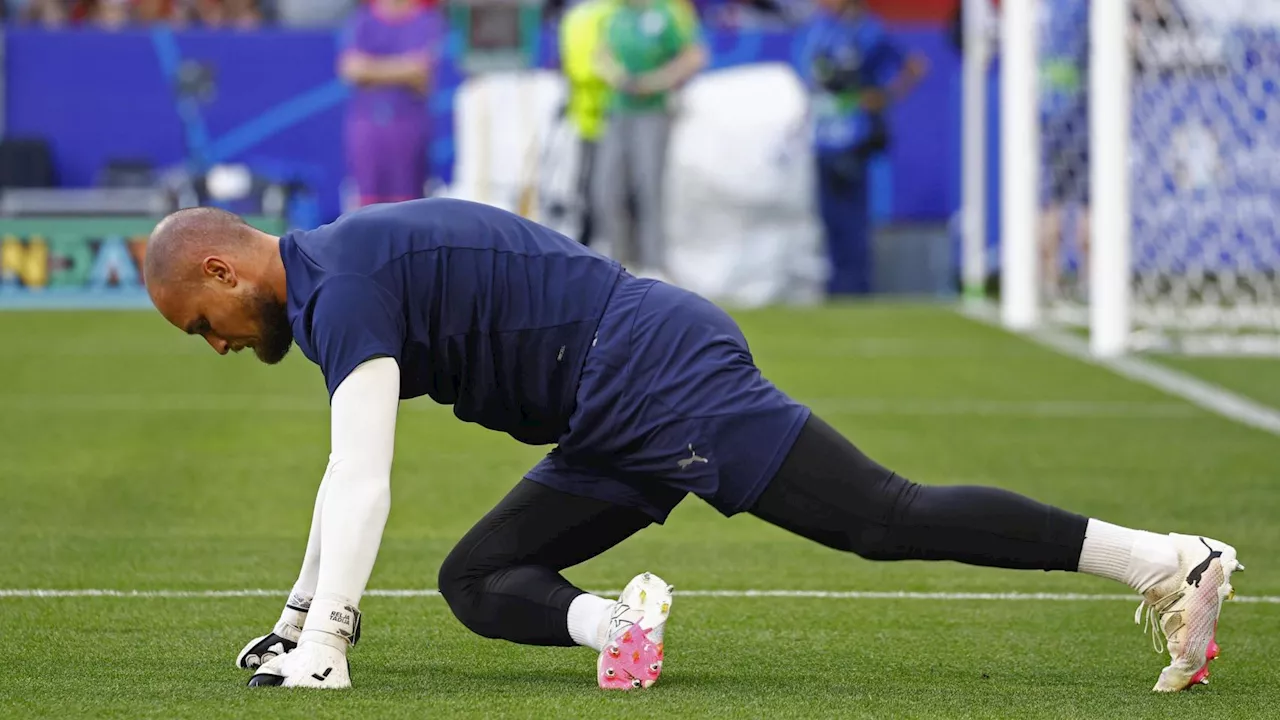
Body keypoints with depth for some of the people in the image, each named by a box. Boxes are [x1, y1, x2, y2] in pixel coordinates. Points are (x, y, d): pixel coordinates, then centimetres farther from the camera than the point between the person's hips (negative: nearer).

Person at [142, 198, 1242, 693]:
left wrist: (323, 649, -21)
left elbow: (363, 487, -21)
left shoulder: (345, 289, -11)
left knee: (889, 518, -15)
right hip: (621, 429, 10)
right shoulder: (344, 266, 21)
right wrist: (304, 607, 35)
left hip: (658, 371, -10)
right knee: (476, 582, 5)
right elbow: (351, 476, 33)